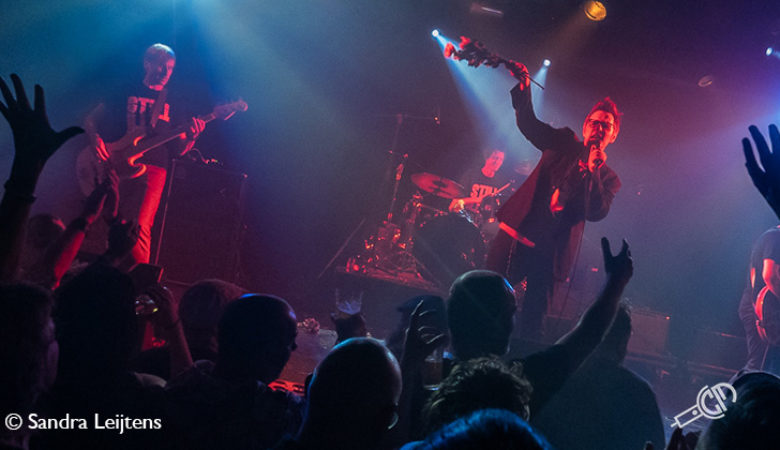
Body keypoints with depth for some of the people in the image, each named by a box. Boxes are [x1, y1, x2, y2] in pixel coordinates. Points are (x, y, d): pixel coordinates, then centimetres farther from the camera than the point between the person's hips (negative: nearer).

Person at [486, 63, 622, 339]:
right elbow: (529, 124, 2)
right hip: (517, 232, 1)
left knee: (533, 321, 0)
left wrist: (593, 171, -15)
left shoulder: (608, 178, 8)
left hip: (550, 252, -1)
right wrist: (524, 89, -13)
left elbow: (596, 214, -7)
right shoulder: (563, 143, 13)